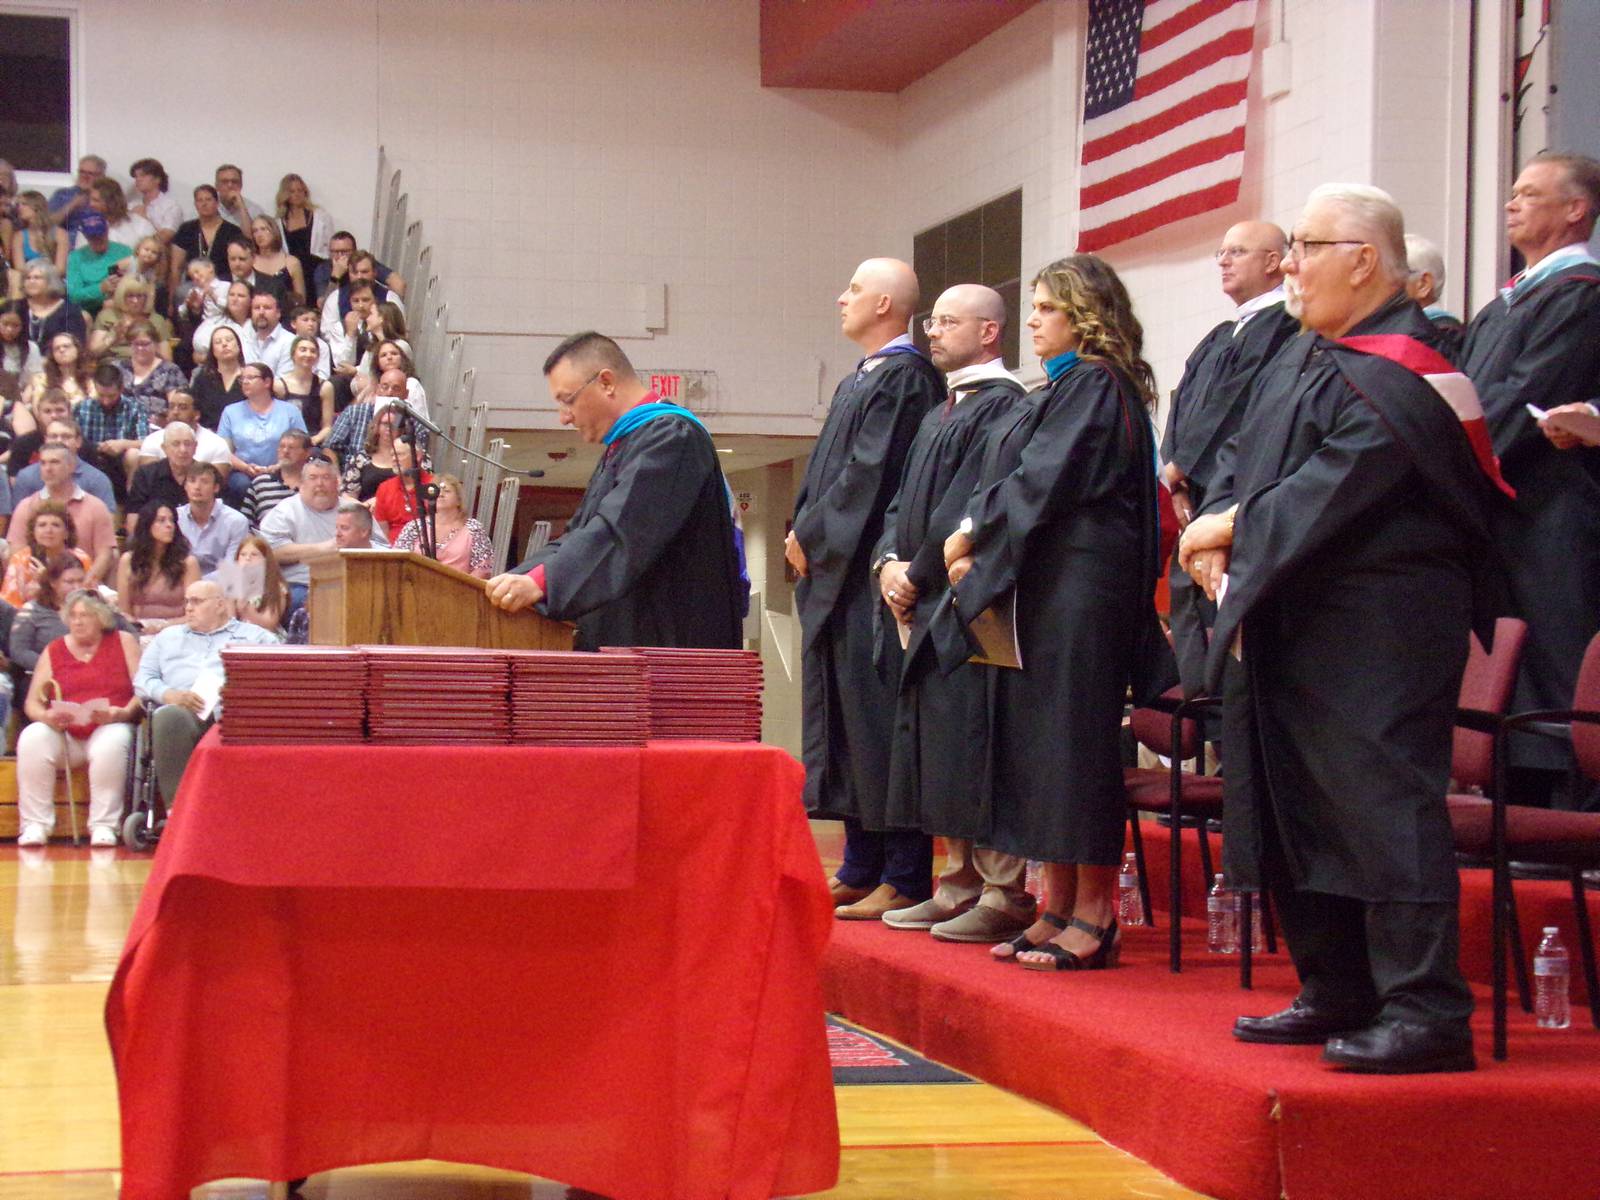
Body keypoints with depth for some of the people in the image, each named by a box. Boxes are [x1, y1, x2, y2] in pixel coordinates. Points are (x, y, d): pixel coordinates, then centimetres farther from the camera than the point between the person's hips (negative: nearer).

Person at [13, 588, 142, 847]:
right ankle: (35, 825, -23)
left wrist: (123, 713, -19)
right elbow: (32, 702, 9)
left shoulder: (123, 643, 8)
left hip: (108, 729, -2)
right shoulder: (53, 651, 13)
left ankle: (103, 826, -27)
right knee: (32, 738, -27)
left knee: (113, 742, -36)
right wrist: (46, 716, -14)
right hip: (64, 733, 2)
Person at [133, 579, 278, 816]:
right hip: (181, 708, 2)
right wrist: (170, 694, -1)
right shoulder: (168, 637, 35)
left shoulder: (256, 636, 26)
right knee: (169, 716, -37)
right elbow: (142, 679, 21)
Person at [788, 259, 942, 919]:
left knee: (876, 715, -9)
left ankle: (904, 879, -6)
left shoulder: (905, 379, -11)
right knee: (845, 716, 11)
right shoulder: (856, 383, 19)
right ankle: (860, 869, 17)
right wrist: (804, 534, 7)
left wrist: (811, 536, -10)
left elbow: (868, 475, -17)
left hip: (871, 576, -10)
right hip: (834, 572, 10)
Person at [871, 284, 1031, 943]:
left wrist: (919, 573, -12)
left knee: (971, 739, -10)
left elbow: (970, 505, -17)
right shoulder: (938, 414, 21)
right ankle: (960, 884, 15)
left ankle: (1004, 894, -7)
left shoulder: (1001, 405, -9)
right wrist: (890, 560, 1)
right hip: (922, 602, 10)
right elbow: (905, 498, 19)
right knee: (934, 742, 9)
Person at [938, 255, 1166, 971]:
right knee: (1041, 735, 9)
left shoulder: (1095, 386, -9)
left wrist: (972, 536, -6)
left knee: (1071, 736, -8)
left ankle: (1094, 918, -4)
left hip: (1079, 587, -10)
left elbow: (1041, 481, -16)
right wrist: (975, 542, 3)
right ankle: (1057, 910, 13)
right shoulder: (1064, 388, 20)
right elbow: (1011, 479, 19)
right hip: (1040, 589, 10)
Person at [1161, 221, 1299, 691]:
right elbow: (1184, 407, 16)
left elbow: (1236, 408, -14)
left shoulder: (1284, 327, -7)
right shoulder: (1220, 338, 23)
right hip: (1195, 503, 10)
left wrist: (1181, 467, -6)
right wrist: (1178, 481, 0)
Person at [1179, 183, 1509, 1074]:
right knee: (1304, 814, 13)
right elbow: (1250, 466, 17)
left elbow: (1326, 496, -21)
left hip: (1374, 640, -10)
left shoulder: (1395, 377, -15)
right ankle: (1337, 997, 22)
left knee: (1382, 814, -11)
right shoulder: (1316, 357, 16)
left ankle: (1428, 1015, -9)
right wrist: (1218, 530, -1)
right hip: (1297, 629, 10)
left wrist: (1231, 530, -8)